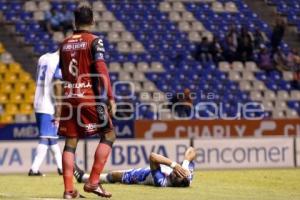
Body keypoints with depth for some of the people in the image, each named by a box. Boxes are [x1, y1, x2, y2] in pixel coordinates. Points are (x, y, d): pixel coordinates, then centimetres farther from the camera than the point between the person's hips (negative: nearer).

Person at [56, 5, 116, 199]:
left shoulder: (65, 44, 13)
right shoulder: (94, 41, -4)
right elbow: (101, 70, -14)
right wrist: (110, 98, -16)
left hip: (68, 97, 5)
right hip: (89, 96, -5)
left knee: (70, 141, 8)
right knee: (109, 134, 5)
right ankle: (93, 182, -5)